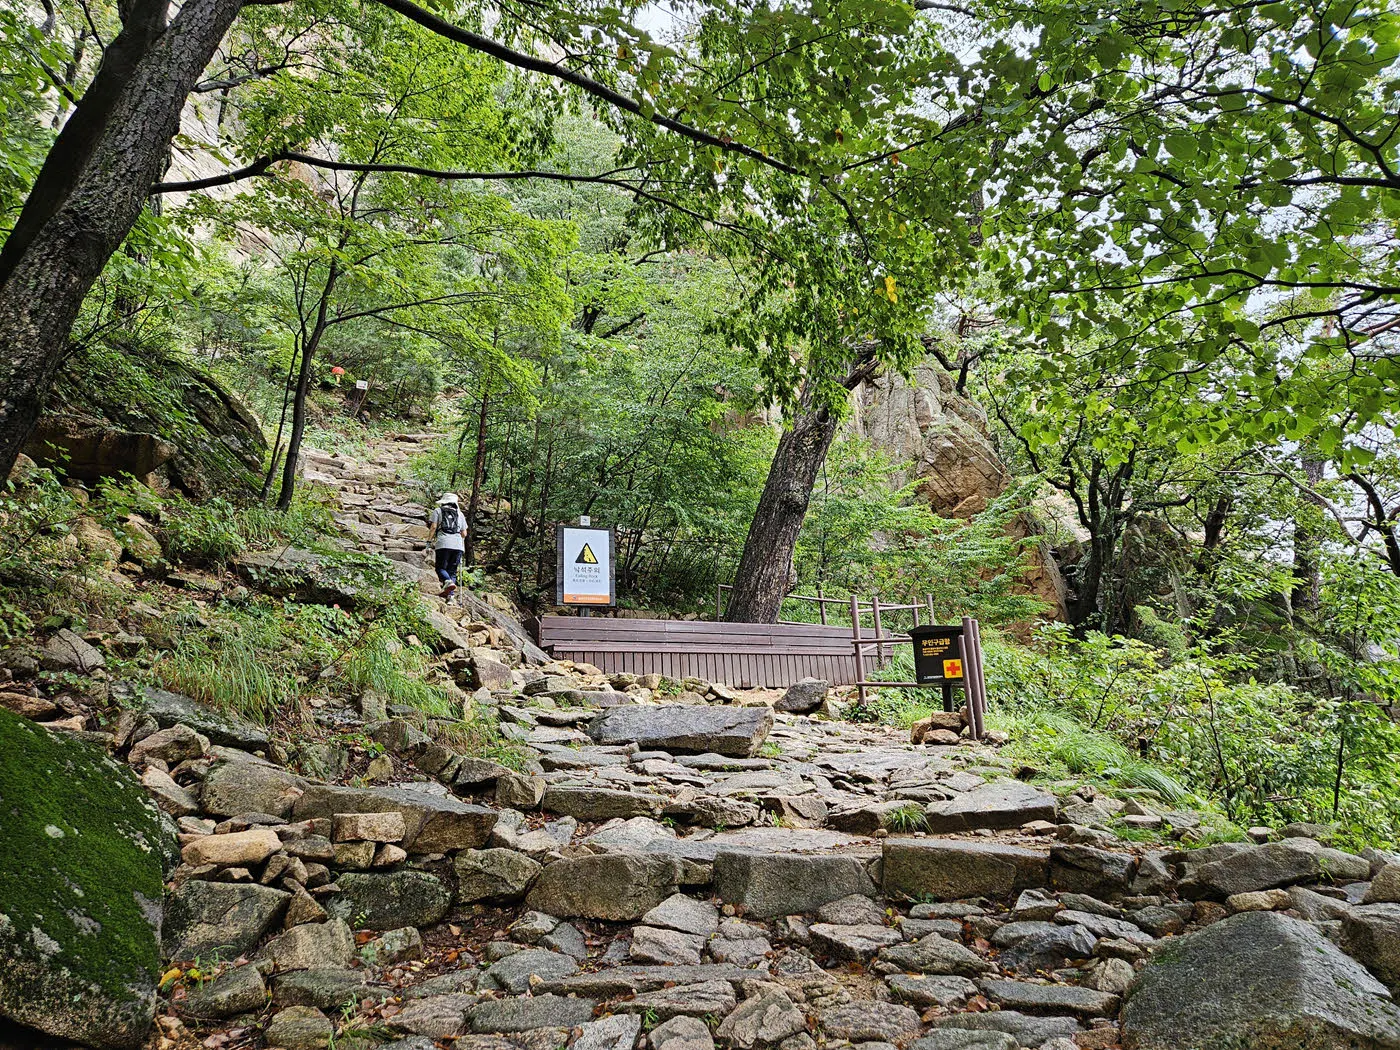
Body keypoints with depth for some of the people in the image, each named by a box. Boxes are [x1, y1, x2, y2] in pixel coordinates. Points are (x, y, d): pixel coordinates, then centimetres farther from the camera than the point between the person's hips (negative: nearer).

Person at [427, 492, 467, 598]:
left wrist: (429, 541, 7)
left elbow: (433, 527, 2)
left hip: (443, 543, -3)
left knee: (440, 567, 2)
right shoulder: (460, 514, 23)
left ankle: (448, 582, -28)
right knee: (452, 570, 8)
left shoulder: (438, 511, 15)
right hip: (458, 544, 3)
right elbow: (464, 534, 18)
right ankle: (450, 593, -4)